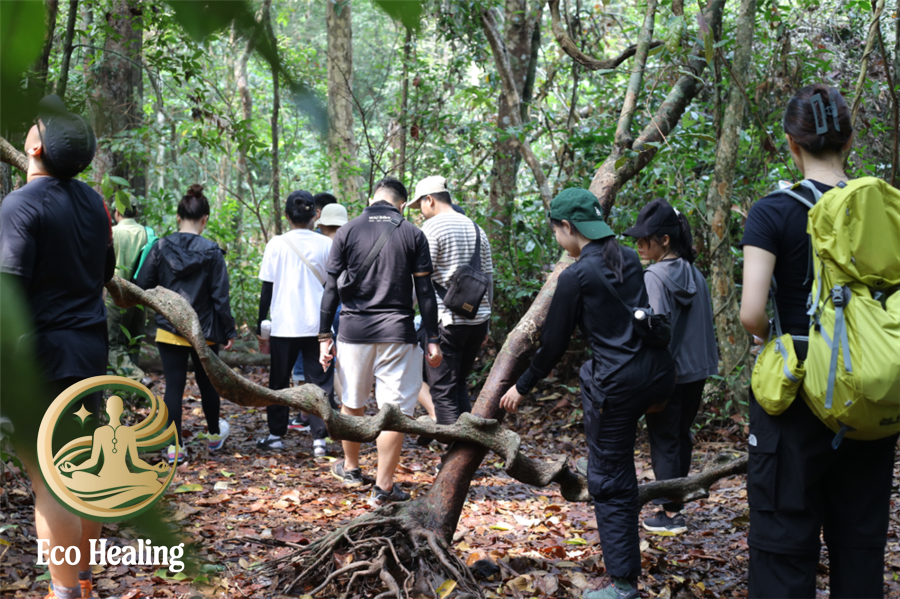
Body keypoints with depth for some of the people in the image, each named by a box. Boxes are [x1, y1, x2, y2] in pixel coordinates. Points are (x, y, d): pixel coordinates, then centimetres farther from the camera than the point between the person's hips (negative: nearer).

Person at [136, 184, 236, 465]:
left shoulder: (161, 247, -5)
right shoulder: (211, 251, -10)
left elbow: (142, 285, -3)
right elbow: (220, 295, -8)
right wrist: (228, 331, 0)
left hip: (169, 331, 1)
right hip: (203, 332, 0)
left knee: (173, 386, 5)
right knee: (207, 383, 18)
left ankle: (175, 445, 3)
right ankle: (214, 435, 37)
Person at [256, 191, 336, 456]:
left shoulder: (276, 244, -3)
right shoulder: (326, 245, -1)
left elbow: (267, 287, 0)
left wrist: (261, 321, 9)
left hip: (284, 324, 0)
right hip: (318, 324, 0)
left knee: (279, 381, 13)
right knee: (320, 381, 4)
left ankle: (276, 434, 19)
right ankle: (319, 438, -2)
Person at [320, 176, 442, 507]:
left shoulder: (347, 231, 3)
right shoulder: (412, 234, 1)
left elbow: (332, 287, 1)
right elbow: (425, 290, -1)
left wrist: (325, 336, 4)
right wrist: (433, 339, 3)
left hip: (353, 331, 2)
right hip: (397, 332, -2)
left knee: (352, 404, 19)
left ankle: (351, 468, 36)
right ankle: (383, 486, 4)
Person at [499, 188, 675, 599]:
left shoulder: (575, 277, -10)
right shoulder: (629, 260, 9)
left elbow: (554, 344, -3)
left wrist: (523, 387, 11)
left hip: (617, 385, -8)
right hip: (658, 373, 8)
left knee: (611, 482, 4)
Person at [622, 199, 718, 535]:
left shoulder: (654, 277, -15)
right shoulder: (695, 275, 7)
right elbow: (705, 325, 12)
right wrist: (708, 365, 19)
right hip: (695, 372, 7)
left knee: (663, 441, 2)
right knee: (681, 437, 16)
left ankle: (671, 514, 3)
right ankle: (673, 500, 27)